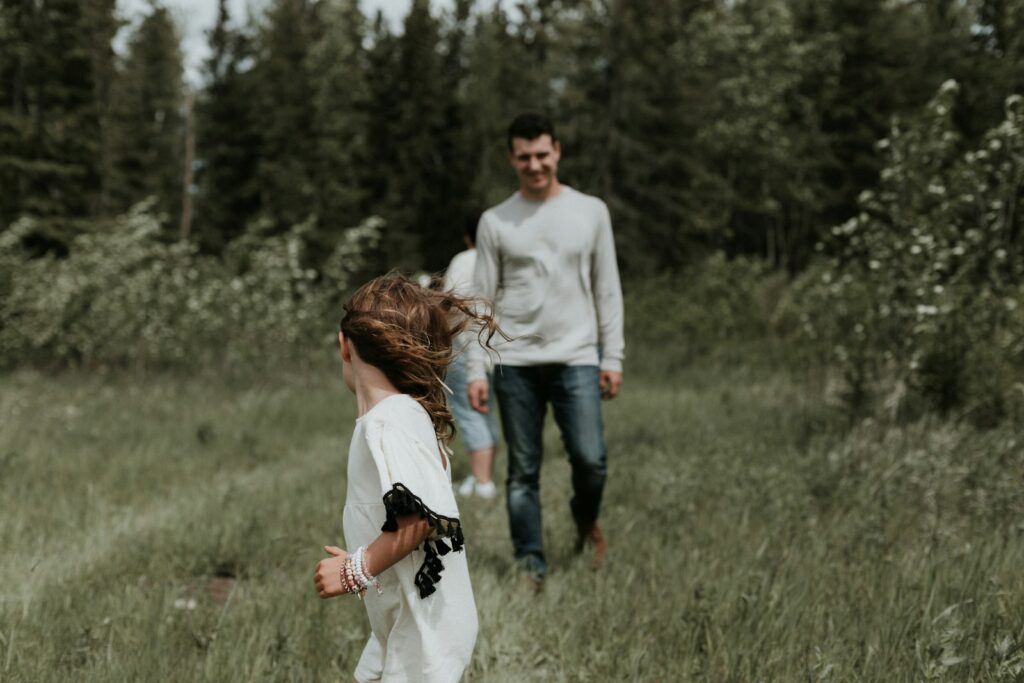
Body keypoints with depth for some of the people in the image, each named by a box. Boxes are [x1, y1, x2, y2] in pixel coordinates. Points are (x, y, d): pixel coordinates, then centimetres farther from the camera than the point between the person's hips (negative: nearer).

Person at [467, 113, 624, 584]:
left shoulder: (591, 212, 7)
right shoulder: (495, 222, 6)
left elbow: (607, 291, 8)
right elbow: (482, 300, 5)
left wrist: (613, 358, 2)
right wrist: (476, 371, -2)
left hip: (576, 357, 0)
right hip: (515, 363, 0)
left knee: (590, 459, -10)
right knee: (523, 472, 3)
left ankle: (585, 519, 22)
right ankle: (531, 568, 12)